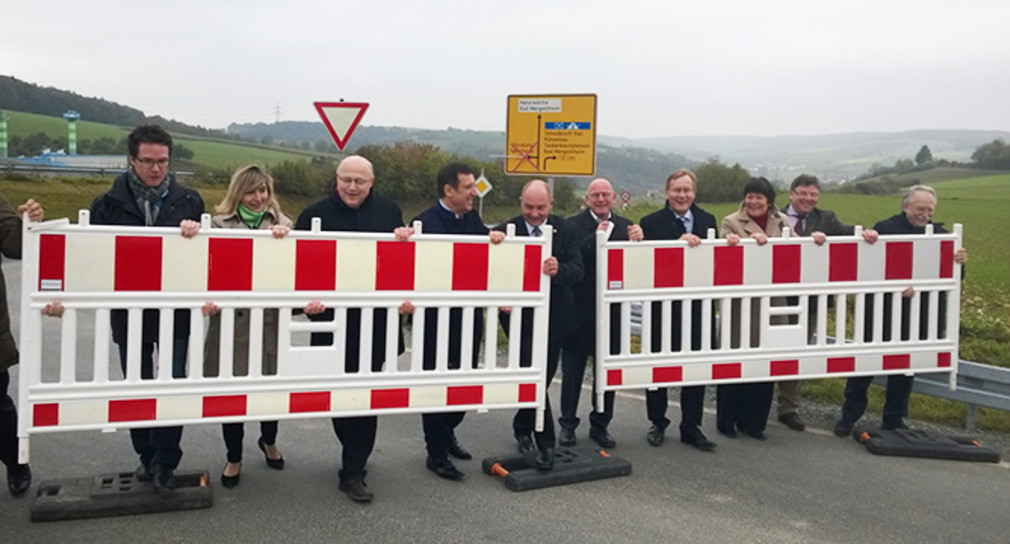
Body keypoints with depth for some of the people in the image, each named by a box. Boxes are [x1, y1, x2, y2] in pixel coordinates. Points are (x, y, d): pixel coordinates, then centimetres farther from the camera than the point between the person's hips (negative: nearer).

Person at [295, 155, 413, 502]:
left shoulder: (389, 212, 7)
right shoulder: (316, 215, 0)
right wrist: (308, 298, -17)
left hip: (376, 321, 1)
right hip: (333, 321, -1)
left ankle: (353, 471, 12)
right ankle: (356, 457, 29)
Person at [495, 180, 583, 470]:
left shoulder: (565, 231, 0)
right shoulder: (505, 231, -6)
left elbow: (578, 269, -11)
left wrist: (559, 270, -34)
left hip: (555, 317, 3)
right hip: (521, 315, -3)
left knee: (543, 376, 14)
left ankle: (522, 427, 37)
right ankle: (545, 443, 3)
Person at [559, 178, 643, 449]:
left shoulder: (625, 226, 7)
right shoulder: (573, 225, -5)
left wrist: (637, 241, -18)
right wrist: (596, 236, -25)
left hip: (611, 311, 4)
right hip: (579, 310, -3)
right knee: (572, 371, 8)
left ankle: (600, 425, 24)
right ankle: (567, 424, 20)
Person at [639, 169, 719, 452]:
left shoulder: (707, 221, 9)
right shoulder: (651, 222, -4)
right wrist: (679, 242, -26)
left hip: (697, 306, 3)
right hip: (663, 306, -3)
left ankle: (691, 426, 20)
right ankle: (658, 423, 25)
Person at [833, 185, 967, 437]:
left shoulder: (939, 233, 8)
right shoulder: (885, 228, -6)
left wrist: (959, 262, -14)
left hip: (920, 316, 4)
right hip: (883, 312, -4)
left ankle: (894, 419, 26)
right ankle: (849, 416, 13)